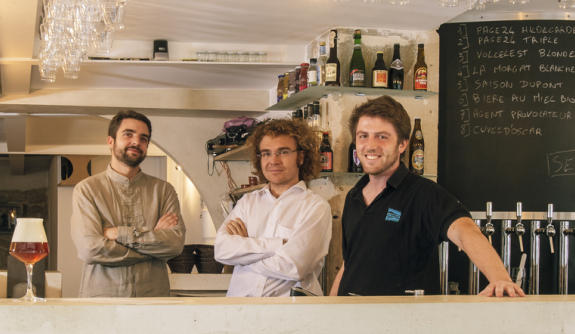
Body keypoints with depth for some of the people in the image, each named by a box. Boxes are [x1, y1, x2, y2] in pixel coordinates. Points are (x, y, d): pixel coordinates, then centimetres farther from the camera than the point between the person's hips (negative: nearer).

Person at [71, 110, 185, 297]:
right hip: (101, 296, -1)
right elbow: (89, 249, -7)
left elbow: (176, 243, -1)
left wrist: (120, 233, -7)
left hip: (153, 297, 1)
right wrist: (153, 236, -2)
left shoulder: (163, 190, 13)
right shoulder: (87, 189, 6)